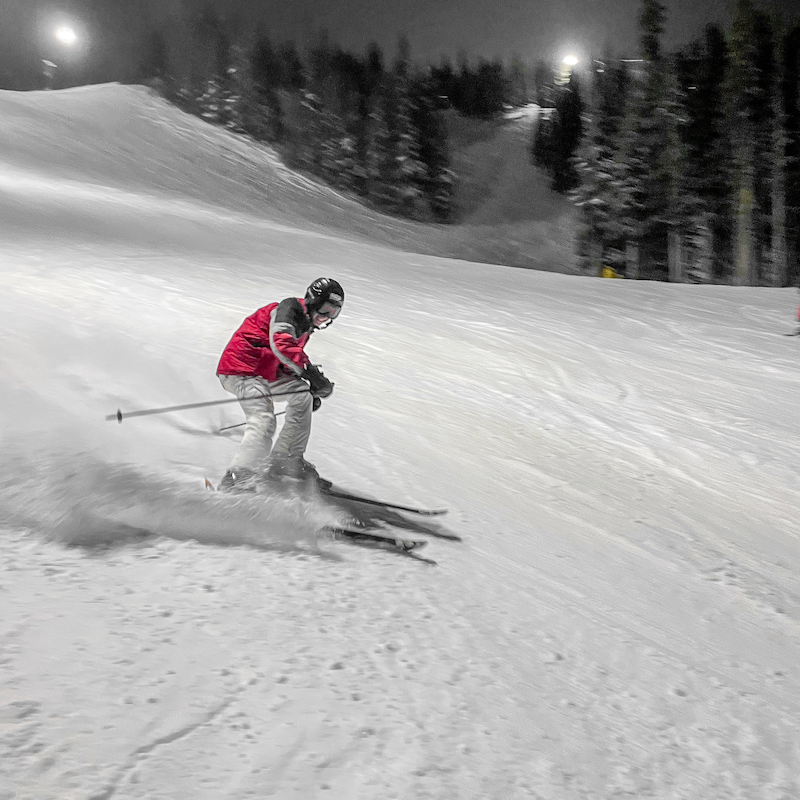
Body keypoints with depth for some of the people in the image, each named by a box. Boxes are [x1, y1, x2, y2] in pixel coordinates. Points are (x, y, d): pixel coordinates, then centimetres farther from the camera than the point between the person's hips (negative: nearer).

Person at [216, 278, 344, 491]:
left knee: (302, 394, 15)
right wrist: (312, 374, -36)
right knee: (264, 422, -25)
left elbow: (289, 363, 31)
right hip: (241, 369, -10)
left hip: (263, 373, 10)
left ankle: (284, 460, 14)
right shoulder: (290, 308, -12)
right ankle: (236, 481, -31)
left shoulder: (305, 325, 19)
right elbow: (281, 344, -31)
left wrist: (311, 387, 19)